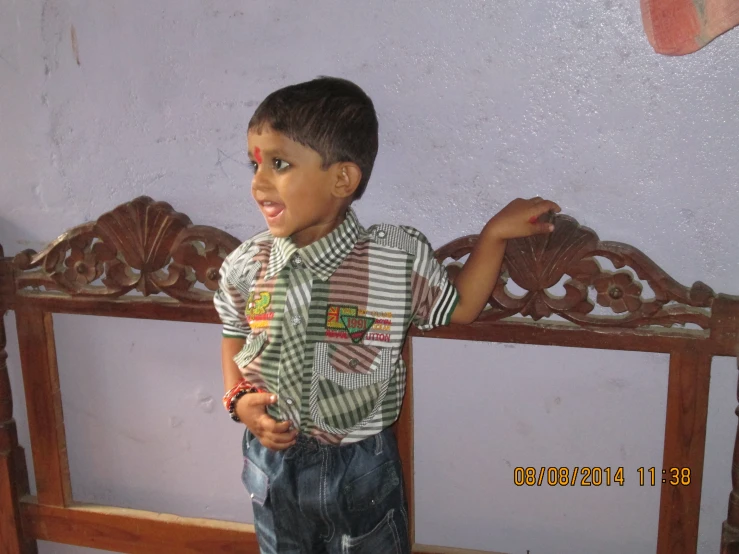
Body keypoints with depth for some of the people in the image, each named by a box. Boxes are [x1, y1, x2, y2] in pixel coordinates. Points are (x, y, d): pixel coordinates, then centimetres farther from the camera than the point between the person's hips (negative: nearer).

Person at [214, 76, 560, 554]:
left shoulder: (398, 257, -18)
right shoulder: (245, 266, -11)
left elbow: (459, 308, -2)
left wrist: (495, 233, -11)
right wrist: (238, 399, -10)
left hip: (361, 465, -2)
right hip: (273, 458, 3)